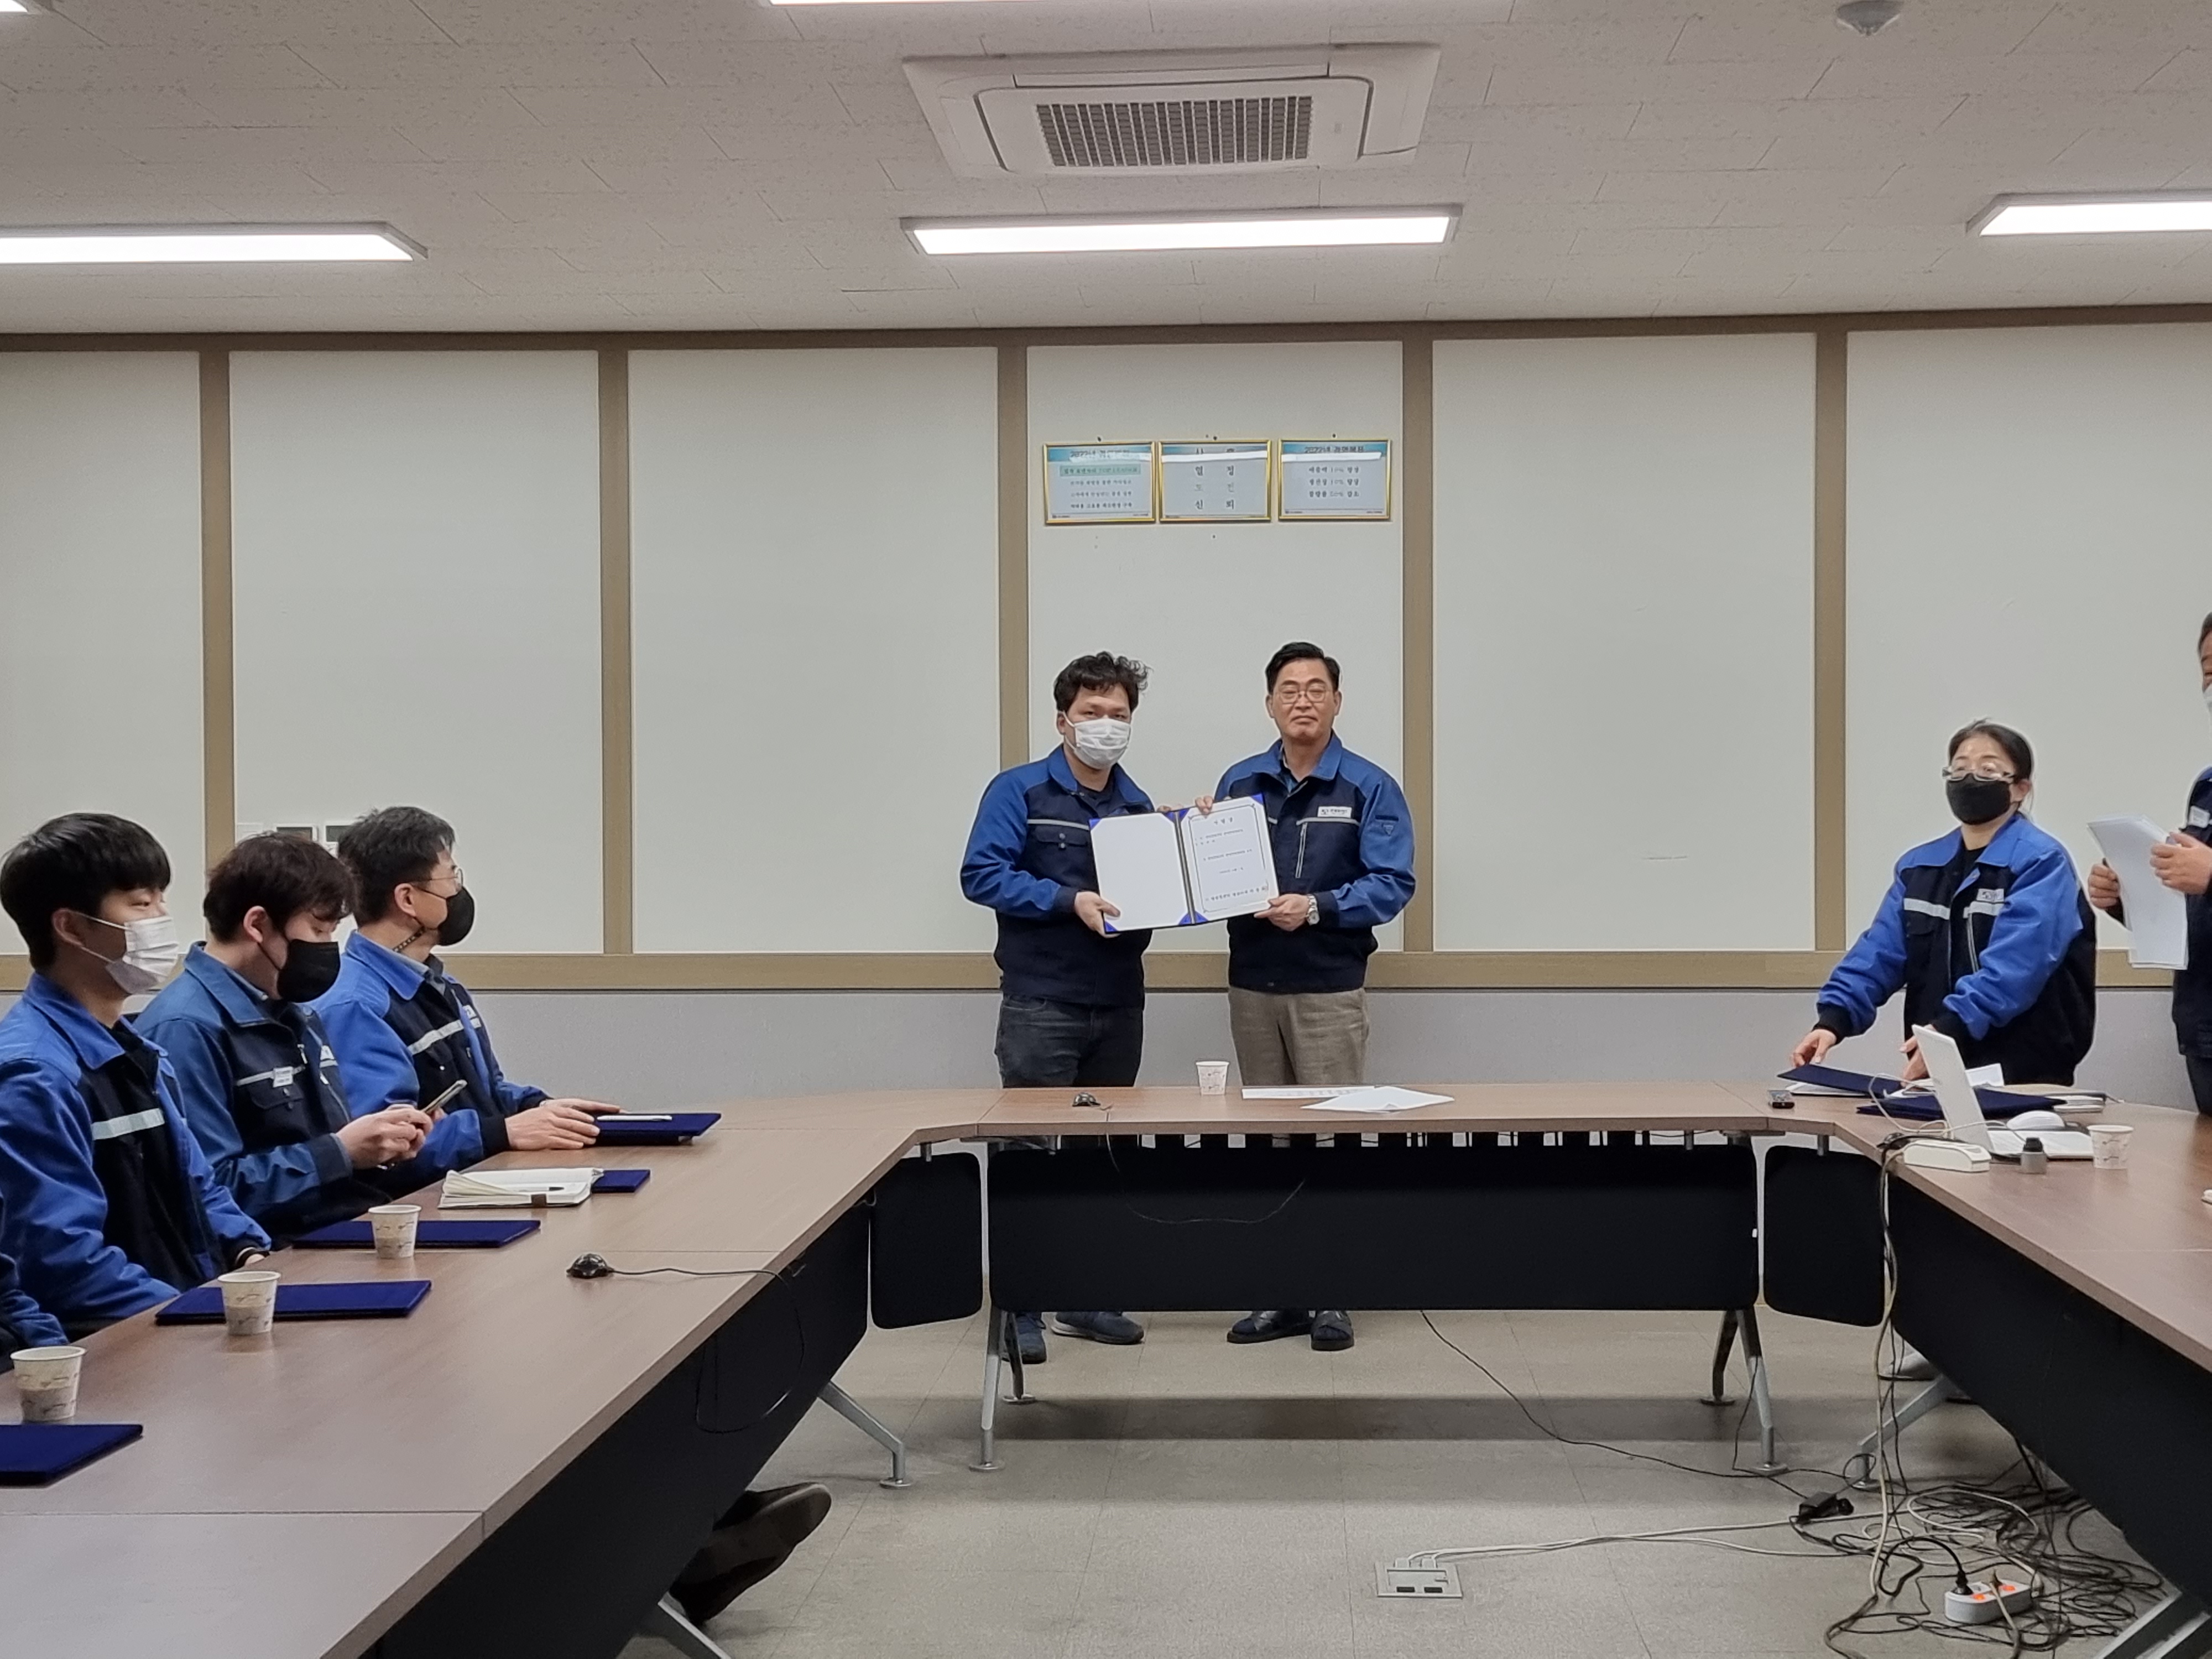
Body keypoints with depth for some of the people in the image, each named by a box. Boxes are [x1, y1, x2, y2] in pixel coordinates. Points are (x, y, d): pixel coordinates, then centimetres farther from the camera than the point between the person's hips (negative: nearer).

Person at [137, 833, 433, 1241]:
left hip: (354, 1229, 9)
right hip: (275, 1255, -9)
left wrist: (376, 1144, 4)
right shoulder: (187, 1029, -14)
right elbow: (210, 1194, -21)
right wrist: (342, 1152, -17)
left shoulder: (296, 1013, 17)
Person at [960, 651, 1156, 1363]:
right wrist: (1070, 899, -21)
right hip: (1041, 1004, -6)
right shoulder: (1019, 792, -4)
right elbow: (982, 874, -14)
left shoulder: (1141, 807, 13)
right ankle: (1020, 1305, 5)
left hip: (1119, 1006, 6)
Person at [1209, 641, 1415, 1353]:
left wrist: (1316, 907, -21)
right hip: (1252, 985, 4)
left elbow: (1392, 884, -10)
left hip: (1329, 988, -4)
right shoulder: (1239, 782, 9)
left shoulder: (1370, 788, -3)